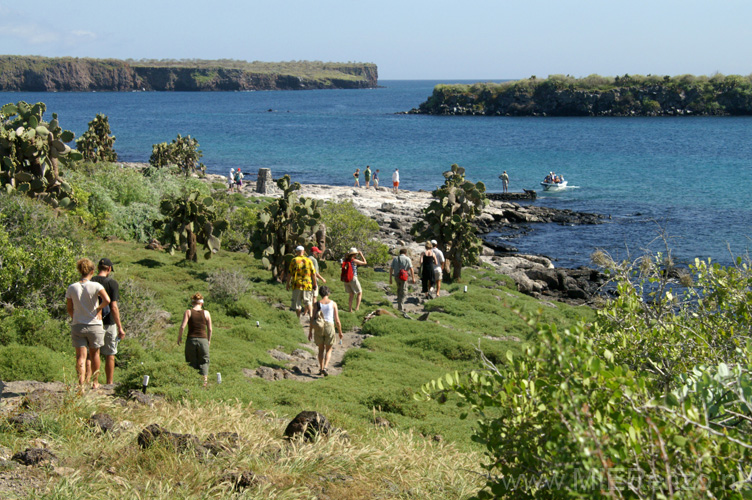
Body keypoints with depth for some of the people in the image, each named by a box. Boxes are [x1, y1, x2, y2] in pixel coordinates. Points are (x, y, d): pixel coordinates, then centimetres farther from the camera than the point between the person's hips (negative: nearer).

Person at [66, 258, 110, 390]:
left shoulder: (71, 288, -2)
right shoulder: (95, 286, -11)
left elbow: (69, 309, 6)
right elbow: (107, 300, -25)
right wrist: (99, 308, -5)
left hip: (77, 326, 1)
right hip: (94, 325, -1)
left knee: (81, 356, 1)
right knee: (94, 354, 17)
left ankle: (81, 382, -16)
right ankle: (95, 382, 30)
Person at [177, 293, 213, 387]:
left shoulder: (188, 312, -3)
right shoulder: (206, 313, 1)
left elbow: (182, 326, -10)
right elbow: (210, 329, 3)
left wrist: (179, 337, 4)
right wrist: (209, 340, 16)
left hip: (191, 339, 0)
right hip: (203, 339, 0)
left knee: (192, 362, 11)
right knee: (204, 361, 10)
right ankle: (205, 378, -8)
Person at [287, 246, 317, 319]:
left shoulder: (294, 260, -3)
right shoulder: (308, 260, 3)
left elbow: (290, 273, -4)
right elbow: (313, 273, 3)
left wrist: (288, 283, 4)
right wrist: (315, 283, 12)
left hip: (297, 285, -2)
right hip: (307, 284, 2)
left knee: (297, 302, 6)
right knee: (308, 301, 15)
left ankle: (299, 318, 6)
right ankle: (310, 315, 1)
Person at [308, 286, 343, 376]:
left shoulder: (317, 304, -2)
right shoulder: (333, 303, -3)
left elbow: (312, 319, -3)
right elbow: (337, 320, -2)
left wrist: (310, 332, 7)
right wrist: (340, 332, 9)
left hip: (318, 328, 1)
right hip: (329, 327, -1)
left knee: (321, 349, 18)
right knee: (328, 350, 10)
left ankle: (321, 368, 21)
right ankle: (325, 367, -10)